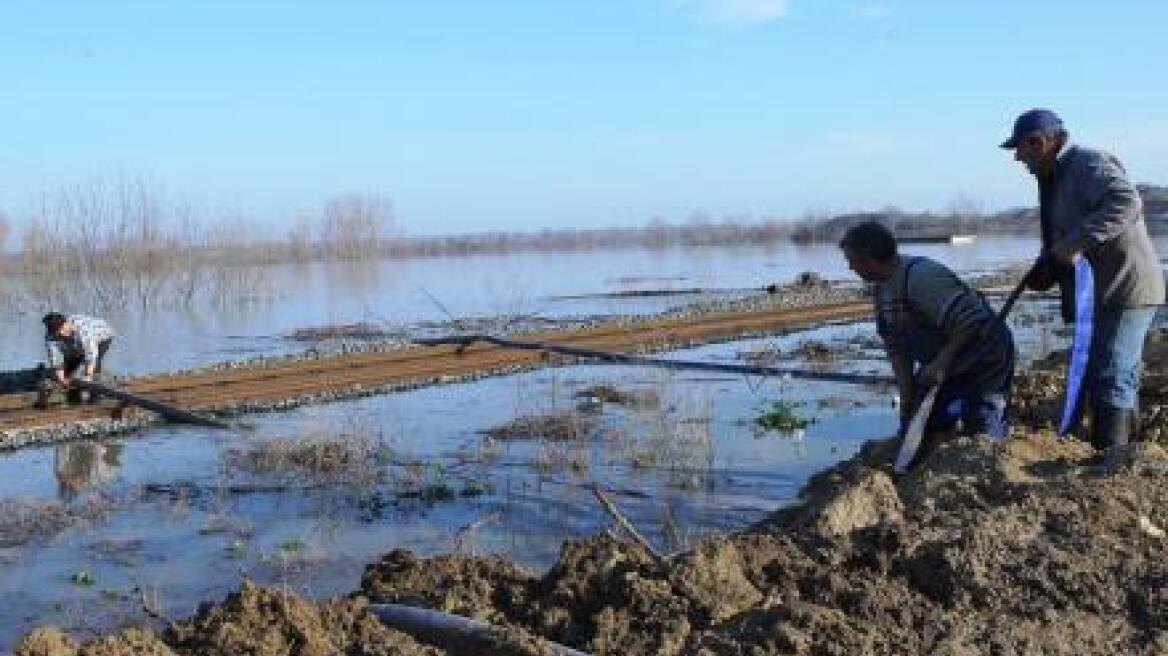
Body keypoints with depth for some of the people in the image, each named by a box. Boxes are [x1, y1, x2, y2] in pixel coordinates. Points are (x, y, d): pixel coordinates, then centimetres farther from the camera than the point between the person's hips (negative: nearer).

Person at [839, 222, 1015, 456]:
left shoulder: (922, 278, -30)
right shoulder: (881, 289, 0)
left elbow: (972, 322, -34)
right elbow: (897, 348, 4)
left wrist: (941, 363, -27)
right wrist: (908, 400, -1)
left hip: (985, 363, -9)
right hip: (940, 366, 9)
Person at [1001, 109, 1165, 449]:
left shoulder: (1089, 164, -15)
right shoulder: (1056, 179, 15)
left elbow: (1126, 202, -33)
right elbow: (1062, 239, 20)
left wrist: (1072, 245, -35)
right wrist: (1048, 269, 0)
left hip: (1128, 289, -10)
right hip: (1107, 293, 10)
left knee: (1109, 379, -11)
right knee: (1122, 377, 17)